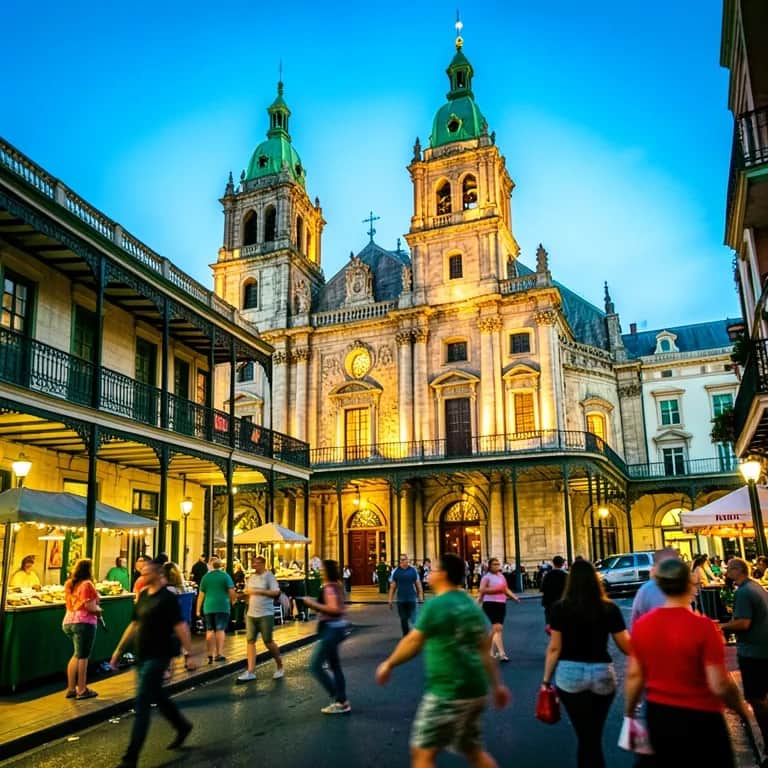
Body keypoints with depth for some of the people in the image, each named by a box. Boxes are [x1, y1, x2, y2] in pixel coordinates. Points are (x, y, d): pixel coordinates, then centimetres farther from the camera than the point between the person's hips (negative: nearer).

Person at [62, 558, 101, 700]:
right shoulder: (87, 584, -14)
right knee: (83, 656, 1)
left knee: (77, 655, 19)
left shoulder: (69, 584, 12)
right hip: (83, 623, -8)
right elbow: (90, 606, -19)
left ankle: (71, 688, 20)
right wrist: (98, 610, 2)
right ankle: (82, 690, 8)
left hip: (68, 622, 8)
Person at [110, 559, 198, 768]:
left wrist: (188, 653, -21)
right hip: (142, 656, 8)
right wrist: (119, 650, 16)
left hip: (158, 656, -8)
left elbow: (180, 626, -17)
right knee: (158, 696, 20)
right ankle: (182, 726, 41)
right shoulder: (143, 596, 8)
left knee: (142, 704, -6)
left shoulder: (168, 598, -14)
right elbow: (134, 625, 16)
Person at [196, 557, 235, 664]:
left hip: (208, 607, 3)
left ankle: (210, 654, 10)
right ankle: (219, 654, -6)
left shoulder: (206, 576, 7)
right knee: (220, 630, -1)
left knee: (210, 630, 10)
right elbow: (231, 591, -8)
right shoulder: (225, 575, -2)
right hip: (222, 606, -3)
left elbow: (201, 594, 8)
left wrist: (198, 609, 13)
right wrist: (233, 601, 9)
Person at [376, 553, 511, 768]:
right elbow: (484, 650, 13)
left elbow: (413, 642, -7)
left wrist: (389, 664, 7)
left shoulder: (436, 605, -14)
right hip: (475, 691, 9)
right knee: (473, 750, 22)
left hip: (447, 693, -9)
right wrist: (497, 685, 19)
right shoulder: (471, 605, 10)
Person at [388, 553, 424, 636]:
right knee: (403, 619, 9)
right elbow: (392, 587, 3)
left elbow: (418, 584, 4)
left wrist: (420, 597, 1)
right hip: (401, 599, 1)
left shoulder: (413, 570, 0)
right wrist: (390, 600, 1)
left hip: (412, 598, -1)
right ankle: (406, 635, 21)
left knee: (413, 618, -6)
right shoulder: (395, 571, 1)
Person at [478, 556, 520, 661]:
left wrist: (515, 597, 5)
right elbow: (482, 589, -19)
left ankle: (491, 650, 30)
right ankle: (501, 653, -16)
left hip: (501, 604, 7)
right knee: (498, 628, -15)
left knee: (495, 628, 15)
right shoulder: (487, 577, -6)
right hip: (490, 604, -7)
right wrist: (496, 589, -20)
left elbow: (506, 589, 20)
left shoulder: (501, 576, 17)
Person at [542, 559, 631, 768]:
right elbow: (626, 647, 0)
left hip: (570, 675, -1)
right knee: (593, 736, 19)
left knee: (586, 737, 6)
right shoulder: (609, 608, -3)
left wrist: (546, 680, 5)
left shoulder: (559, 609, -5)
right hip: (602, 674, 1)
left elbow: (554, 648, -4)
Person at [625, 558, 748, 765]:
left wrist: (629, 714, 14)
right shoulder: (702, 626, -20)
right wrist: (742, 708, 2)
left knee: (666, 761, 21)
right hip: (699, 718, -4)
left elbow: (634, 675, 1)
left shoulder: (641, 625, -6)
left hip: (657, 716, 4)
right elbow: (719, 685, -18)